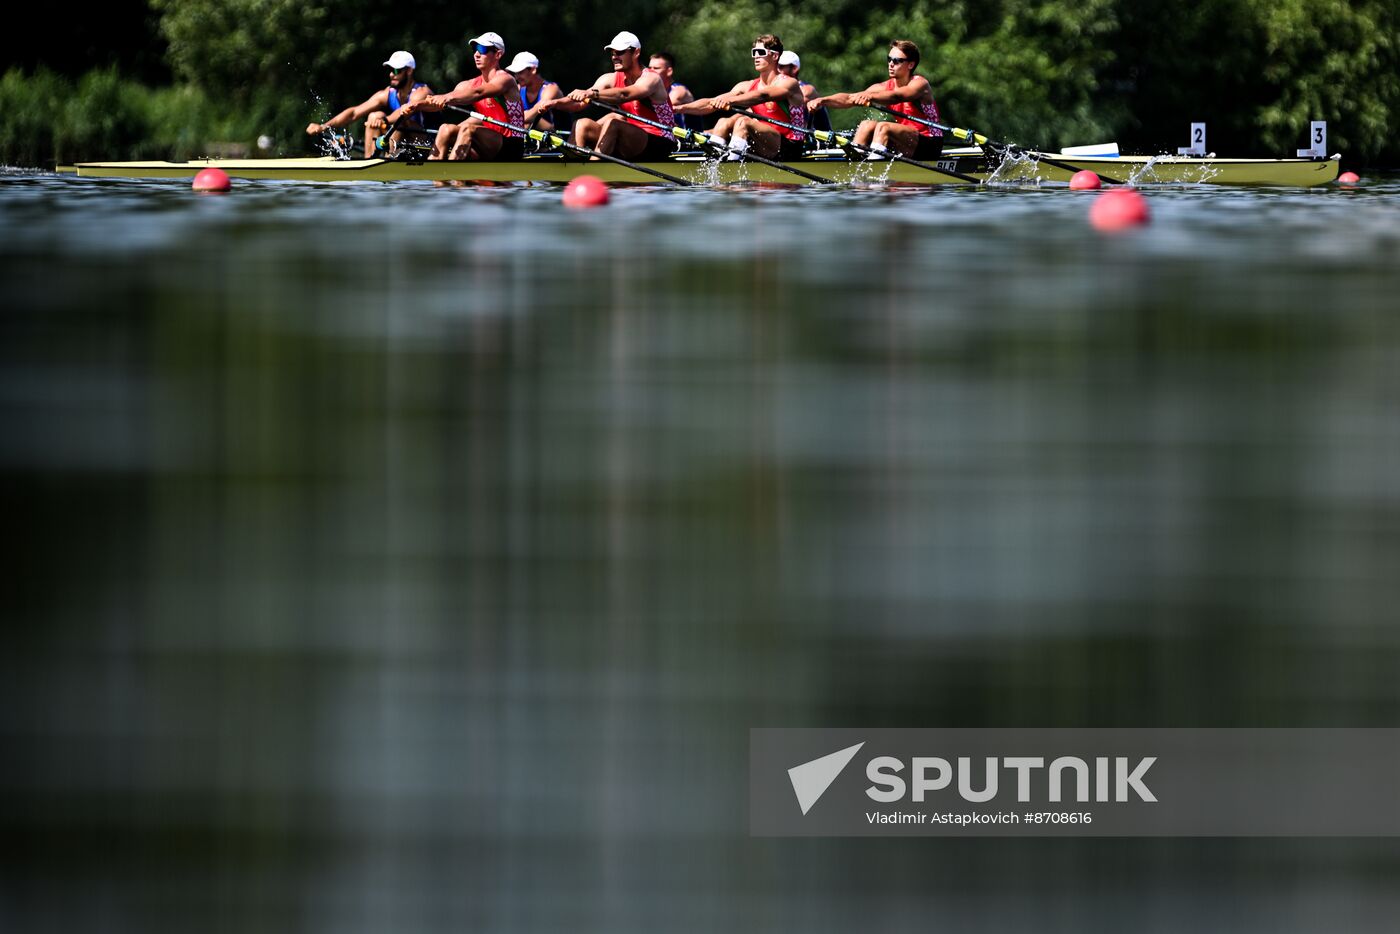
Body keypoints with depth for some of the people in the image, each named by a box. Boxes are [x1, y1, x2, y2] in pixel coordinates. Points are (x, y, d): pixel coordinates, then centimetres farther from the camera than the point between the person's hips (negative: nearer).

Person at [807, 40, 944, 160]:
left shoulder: (919, 84, -12)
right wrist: (822, 101, -24)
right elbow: (849, 98, -6)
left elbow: (897, 96, -35)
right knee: (867, 125, -8)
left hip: (930, 146, -7)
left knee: (883, 127, -27)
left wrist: (869, 97, -54)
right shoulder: (885, 87, 5)